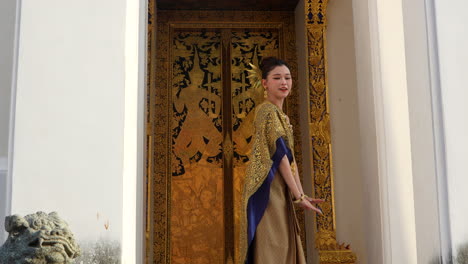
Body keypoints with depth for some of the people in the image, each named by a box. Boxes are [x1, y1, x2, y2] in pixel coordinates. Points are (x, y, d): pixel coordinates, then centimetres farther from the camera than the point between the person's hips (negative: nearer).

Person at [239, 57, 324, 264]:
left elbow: (289, 157, 15)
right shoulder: (266, 110, -10)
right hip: (267, 189, -9)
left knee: (284, 246, 10)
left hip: (280, 191, 9)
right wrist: (298, 196, -16)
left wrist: (302, 194, 7)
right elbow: (279, 153, -16)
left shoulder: (281, 115, 19)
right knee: (271, 247, -8)